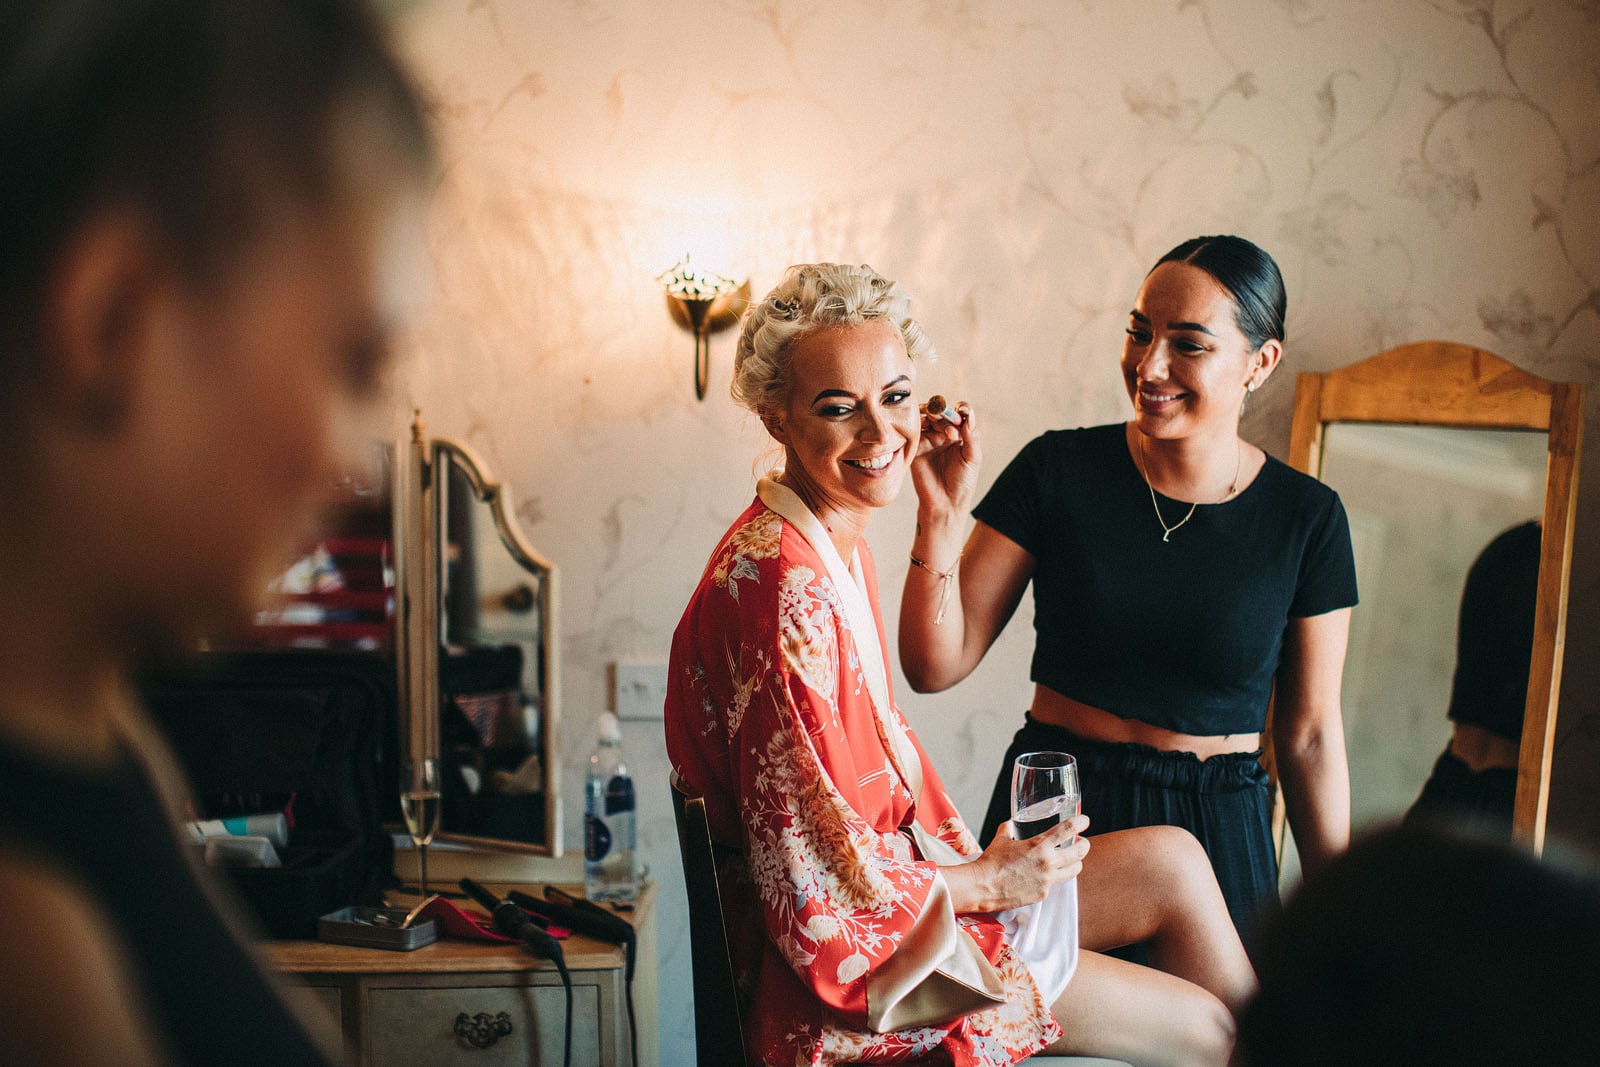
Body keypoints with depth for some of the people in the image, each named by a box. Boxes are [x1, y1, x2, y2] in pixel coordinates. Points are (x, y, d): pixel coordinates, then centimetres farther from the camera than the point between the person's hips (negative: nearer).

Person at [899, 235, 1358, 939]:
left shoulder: (1307, 518, -4)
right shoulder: (1056, 472, -6)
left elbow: (1309, 736, 3)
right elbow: (935, 666, -7)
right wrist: (941, 517, -20)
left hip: (1217, 834, 0)